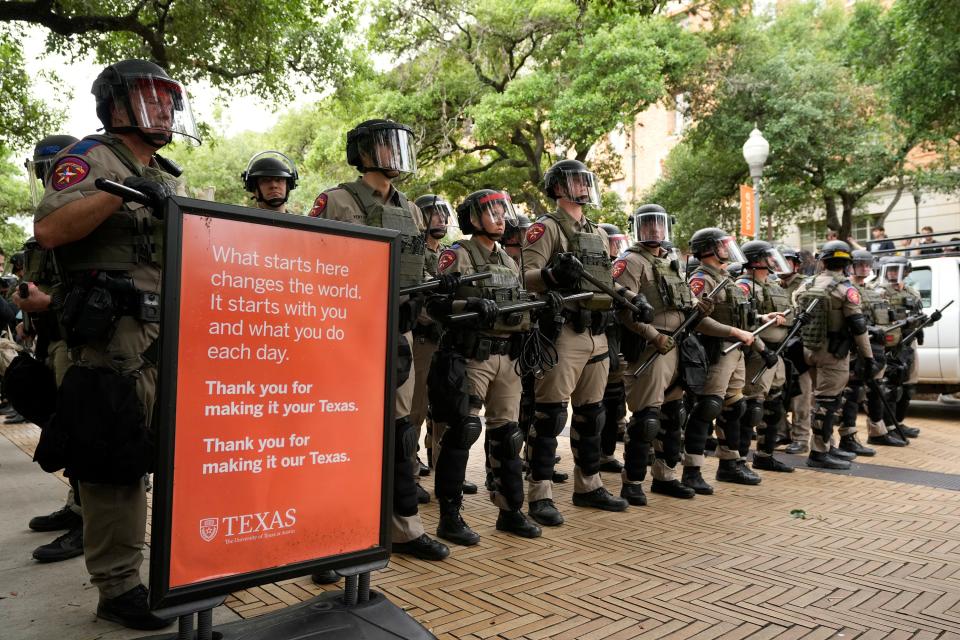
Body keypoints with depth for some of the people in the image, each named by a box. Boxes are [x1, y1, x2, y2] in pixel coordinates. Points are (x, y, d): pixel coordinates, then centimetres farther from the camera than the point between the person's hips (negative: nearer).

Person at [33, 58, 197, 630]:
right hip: (117, 341, -7)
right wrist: (120, 190, -20)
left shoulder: (171, 179, 22)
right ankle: (119, 587, 10)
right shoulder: (91, 159, 0)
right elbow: (48, 229, -16)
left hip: (176, 338, 8)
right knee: (117, 463, -2)